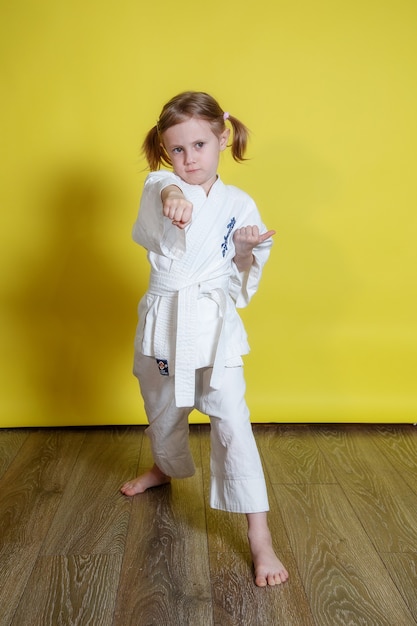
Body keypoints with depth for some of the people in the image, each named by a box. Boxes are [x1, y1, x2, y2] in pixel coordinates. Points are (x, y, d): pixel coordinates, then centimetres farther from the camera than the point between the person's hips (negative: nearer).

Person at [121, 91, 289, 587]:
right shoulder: (160, 187, -2)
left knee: (231, 421, -11)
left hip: (214, 324, -1)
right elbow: (162, 189, -30)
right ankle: (166, 468, 55)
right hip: (163, 321, 2)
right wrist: (171, 195, -53)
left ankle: (260, 538, 1)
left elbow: (243, 274, 9)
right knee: (162, 411, 21)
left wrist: (248, 249, -13)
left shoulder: (240, 205, 2)